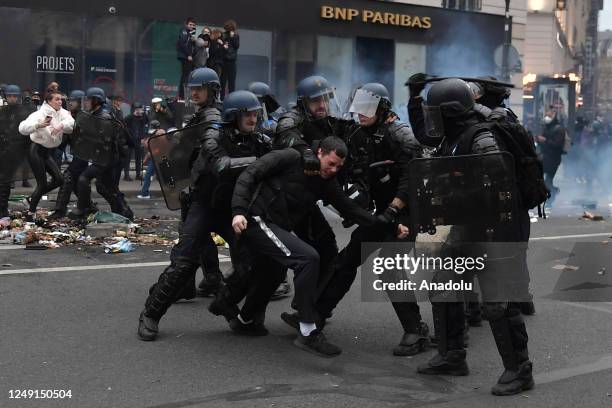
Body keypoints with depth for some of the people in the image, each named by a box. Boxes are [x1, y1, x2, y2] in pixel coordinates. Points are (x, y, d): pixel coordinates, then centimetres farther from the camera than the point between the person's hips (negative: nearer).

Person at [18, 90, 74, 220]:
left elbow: (70, 121, -20)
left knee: (59, 179, 5)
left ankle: (33, 197, 24)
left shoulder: (61, 112, 0)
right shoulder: (41, 114, -20)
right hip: (36, 150, -7)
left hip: (46, 151, 7)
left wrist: (61, 125, -40)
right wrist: (39, 125, -49)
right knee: (42, 183, -5)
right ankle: (31, 213, 12)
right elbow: (23, 128, -33)